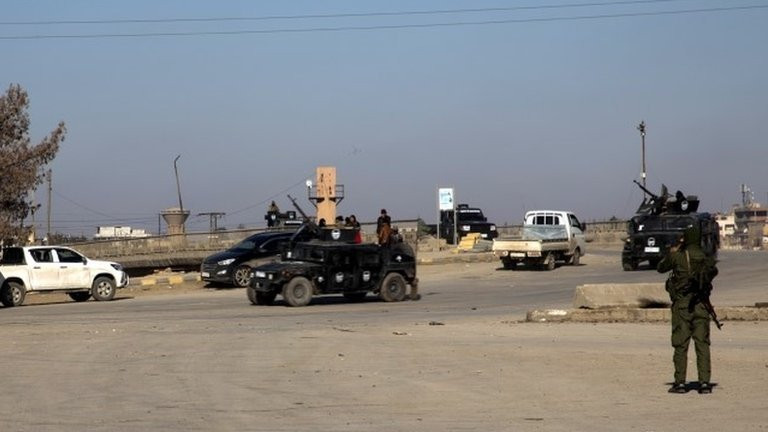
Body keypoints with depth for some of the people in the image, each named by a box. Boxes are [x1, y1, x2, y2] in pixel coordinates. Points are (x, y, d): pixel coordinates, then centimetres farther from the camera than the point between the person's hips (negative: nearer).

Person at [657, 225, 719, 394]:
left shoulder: (677, 257, -6)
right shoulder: (707, 259, 1)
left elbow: (661, 268, 10)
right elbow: (714, 271, 20)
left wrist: (671, 253, 22)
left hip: (682, 305, -2)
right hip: (701, 305, 2)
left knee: (680, 344, 3)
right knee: (702, 344, 4)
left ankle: (680, 382, 3)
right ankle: (704, 382, -2)